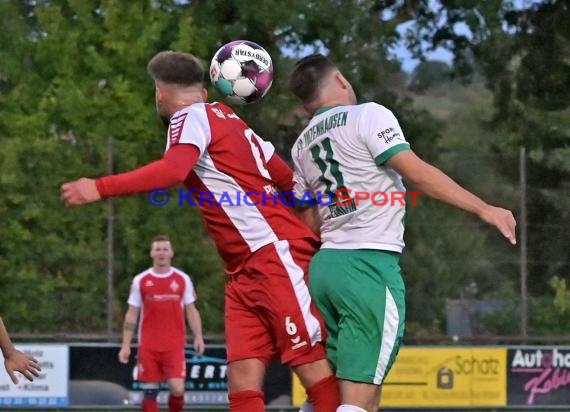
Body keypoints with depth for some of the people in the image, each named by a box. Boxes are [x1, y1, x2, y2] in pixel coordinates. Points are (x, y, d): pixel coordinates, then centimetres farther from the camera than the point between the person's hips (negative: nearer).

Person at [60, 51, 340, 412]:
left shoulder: (192, 117, -5)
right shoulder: (225, 118, 21)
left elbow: (173, 170, -26)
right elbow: (286, 178, 24)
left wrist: (100, 189, -28)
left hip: (276, 254, -9)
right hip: (247, 270, 9)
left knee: (312, 364, -10)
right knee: (243, 377, -1)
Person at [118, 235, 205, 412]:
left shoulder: (182, 279, 6)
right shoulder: (140, 281, 5)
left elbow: (191, 311, 10)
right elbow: (132, 315, 7)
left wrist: (198, 336, -4)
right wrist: (126, 345, 0)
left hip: (174, 346, -1)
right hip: (148, 347, 1)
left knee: (177, 389, -14)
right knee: (150, 392, 0)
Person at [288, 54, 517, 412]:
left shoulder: (302, 147, 17)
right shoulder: (368, 116, -4)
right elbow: (417, 173, -13)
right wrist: (484, 209, -12)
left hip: (325, 262, 8)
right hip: (370, 265, -8)